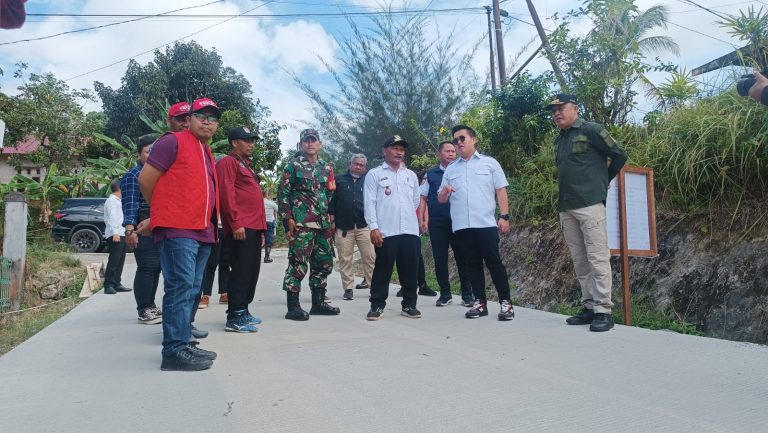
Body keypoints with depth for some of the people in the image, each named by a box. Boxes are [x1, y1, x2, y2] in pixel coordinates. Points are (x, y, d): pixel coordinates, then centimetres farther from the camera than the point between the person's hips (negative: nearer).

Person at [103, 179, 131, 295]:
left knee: (119, 261, 12)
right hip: (115, 235, -10)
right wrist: (115, 233, -26)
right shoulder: (111, 201, -8)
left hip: (121, 234, 10)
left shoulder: (117, 201, 22)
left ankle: (116, 284, 17)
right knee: (114, 261, -11)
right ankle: (108, 286, -9)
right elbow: (112, 218, -18)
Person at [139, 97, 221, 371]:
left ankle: (183, 342, 20)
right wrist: (163, 210, 7)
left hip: (203, 232, 8)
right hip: (177, 229, -8)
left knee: (192, 289, 11)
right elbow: (146, 179, -5)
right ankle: (176, 350, -7)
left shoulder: (207, 153, 21)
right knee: (181, 286, -11)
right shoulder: (174, 141, -3)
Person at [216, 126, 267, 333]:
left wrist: (261, 228, 21)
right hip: (241, 228, -10)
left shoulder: (246, 165, 25)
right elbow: (226, 194, -15)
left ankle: (243, 311, 20)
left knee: (252, 271, 11)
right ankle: (234, 318, -5)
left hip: (253, 227, 10)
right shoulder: (228, 162, -4)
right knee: (241, 271, -9)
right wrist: (236, 223, -21)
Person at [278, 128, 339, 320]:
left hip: (323, 224, 6)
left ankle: (318, 303, 22)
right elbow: (283, 193, -4)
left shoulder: (326, 168, 16)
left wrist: (331, 218, 13)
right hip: (301, 224, -6)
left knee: (324, 262, 10)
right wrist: (288, 218, -11)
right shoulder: (293, 165, 1)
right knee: (298, 264, -8)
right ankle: (293, 307, 0)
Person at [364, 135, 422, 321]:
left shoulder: (411, 175, 17)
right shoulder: (374, 174, 4)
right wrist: (374, 227, -11)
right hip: (386, 231, -4)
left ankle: (409, 304, 18)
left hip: (410, 231, 4)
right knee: (383, 269, 1)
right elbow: (370, 203, -4)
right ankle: (377, 305, 12)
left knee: (410, 269, 6)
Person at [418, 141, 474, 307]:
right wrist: (422, 220, 0)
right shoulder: (430, 174, 7)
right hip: (436, 223, 0)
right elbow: (422, 198, 8)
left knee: (462, 258, 2)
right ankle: (445, 294, 17)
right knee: (440, 259, 5)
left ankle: (467, 294, 12)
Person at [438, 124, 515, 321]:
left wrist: (504, 216, -7)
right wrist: (444, 192, -10)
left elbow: (501, 191, 3)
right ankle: (480, 302, 14)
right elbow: (441, 199, 14)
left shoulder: (490, 163, 7)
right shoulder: (450, 169, 15)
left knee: (494, 262, -3)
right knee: (472, 264, 7)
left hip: (486, 223, -3)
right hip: (461, 226, 4)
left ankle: (505, 303, 3)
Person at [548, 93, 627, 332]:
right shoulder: (559, 140, 19)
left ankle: (603, 311, -2)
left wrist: (602, 182, 8)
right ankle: (589, 307, 16)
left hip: (589, 203, -7)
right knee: (579, 260, 9)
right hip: (566, 207, 8)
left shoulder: (591, 130, -2)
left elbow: (619, 155, -2)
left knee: (597, 258, -6)